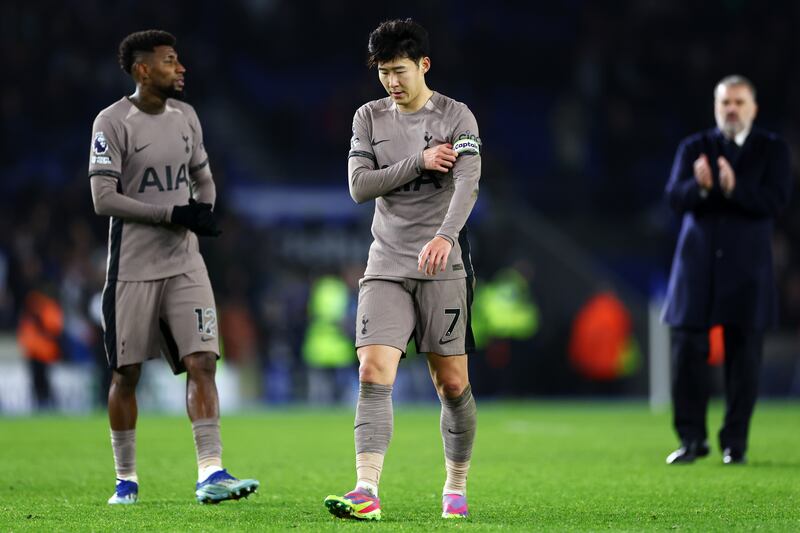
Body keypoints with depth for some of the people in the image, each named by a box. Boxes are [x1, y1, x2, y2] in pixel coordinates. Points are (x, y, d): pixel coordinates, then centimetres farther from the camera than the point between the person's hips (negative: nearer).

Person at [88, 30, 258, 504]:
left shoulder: (186, 117, 9)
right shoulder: (113, 123, -9)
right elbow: (104, 199, -16)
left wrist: (204, 213, -2)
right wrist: (172, 214, -19)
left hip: (185, 264, 4)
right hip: (133, 266, -4)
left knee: (202, 362, -10)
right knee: (126, 374, 4)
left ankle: (211, 474, -15)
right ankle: (126, 478, 17)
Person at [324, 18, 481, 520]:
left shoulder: (457, 117, -3)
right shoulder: (370, 117, 9)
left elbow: (467, 183, -17)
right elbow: (359, 185, 0)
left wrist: (445, 236, -35)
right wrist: (419, 163, -11)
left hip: (443, 267, -2)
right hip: (387, 267, 2)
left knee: (452, 382, 0)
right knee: (373, 374, -13)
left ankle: (457, 488, 18)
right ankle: (367, 492, -21)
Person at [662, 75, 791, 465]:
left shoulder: (772, 150, 4)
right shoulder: (693, 148, 8)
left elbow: (776, 200, -10)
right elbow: (675, 197, -4)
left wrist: (734, 189, -26)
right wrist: (699, 187, -27)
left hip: (747, 270, -1)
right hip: (697, 266, 1)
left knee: (744, 358, -1)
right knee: (687, 353, -2)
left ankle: (735, 443, 8)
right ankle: (692, 440, 9)